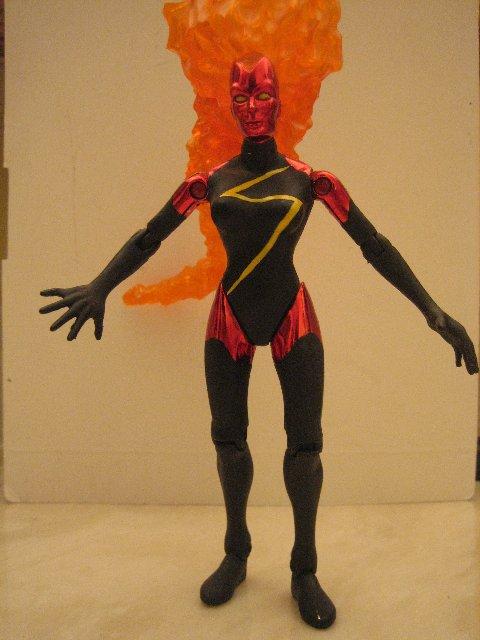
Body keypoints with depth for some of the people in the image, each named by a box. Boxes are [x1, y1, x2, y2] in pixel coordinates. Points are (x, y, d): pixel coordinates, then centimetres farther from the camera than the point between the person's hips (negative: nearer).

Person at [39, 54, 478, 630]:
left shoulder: (309, 180, -2)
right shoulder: (210, 181, 2)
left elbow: (374, 245, -3)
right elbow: (147, 238, 2)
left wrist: (431, 310, -10)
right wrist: (98, 288, -13)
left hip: (293, 319, -1)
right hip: (230, 320, 2)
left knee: (305, 443, -2)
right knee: (228, 439, 9)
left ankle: (304, 572, 19)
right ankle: (235, 554, 32)